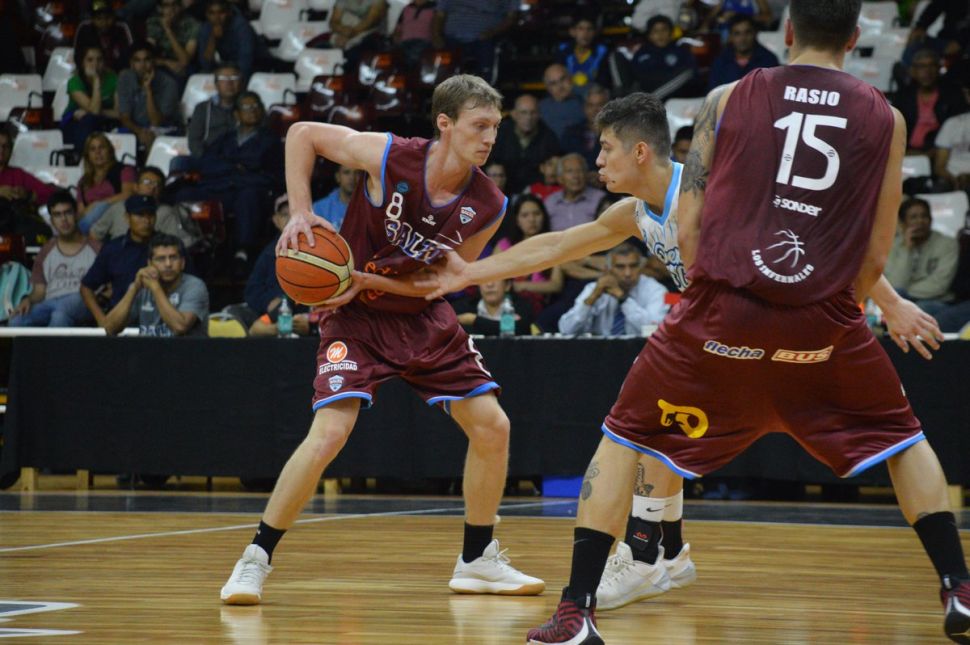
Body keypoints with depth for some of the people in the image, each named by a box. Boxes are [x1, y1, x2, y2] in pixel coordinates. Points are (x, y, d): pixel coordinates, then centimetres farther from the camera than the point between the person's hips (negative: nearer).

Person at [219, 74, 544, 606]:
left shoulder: (488, 207, -14)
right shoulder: (388, 157, -23)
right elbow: (302, 134, -9)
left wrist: (366, 280, -19)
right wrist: (300, 212, -19)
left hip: (424, 318, 5)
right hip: (356, 318, -4)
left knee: (492, 426, 0)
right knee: (330, 432, -21)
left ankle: (478, 561, 18)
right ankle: (255, 560, -9)